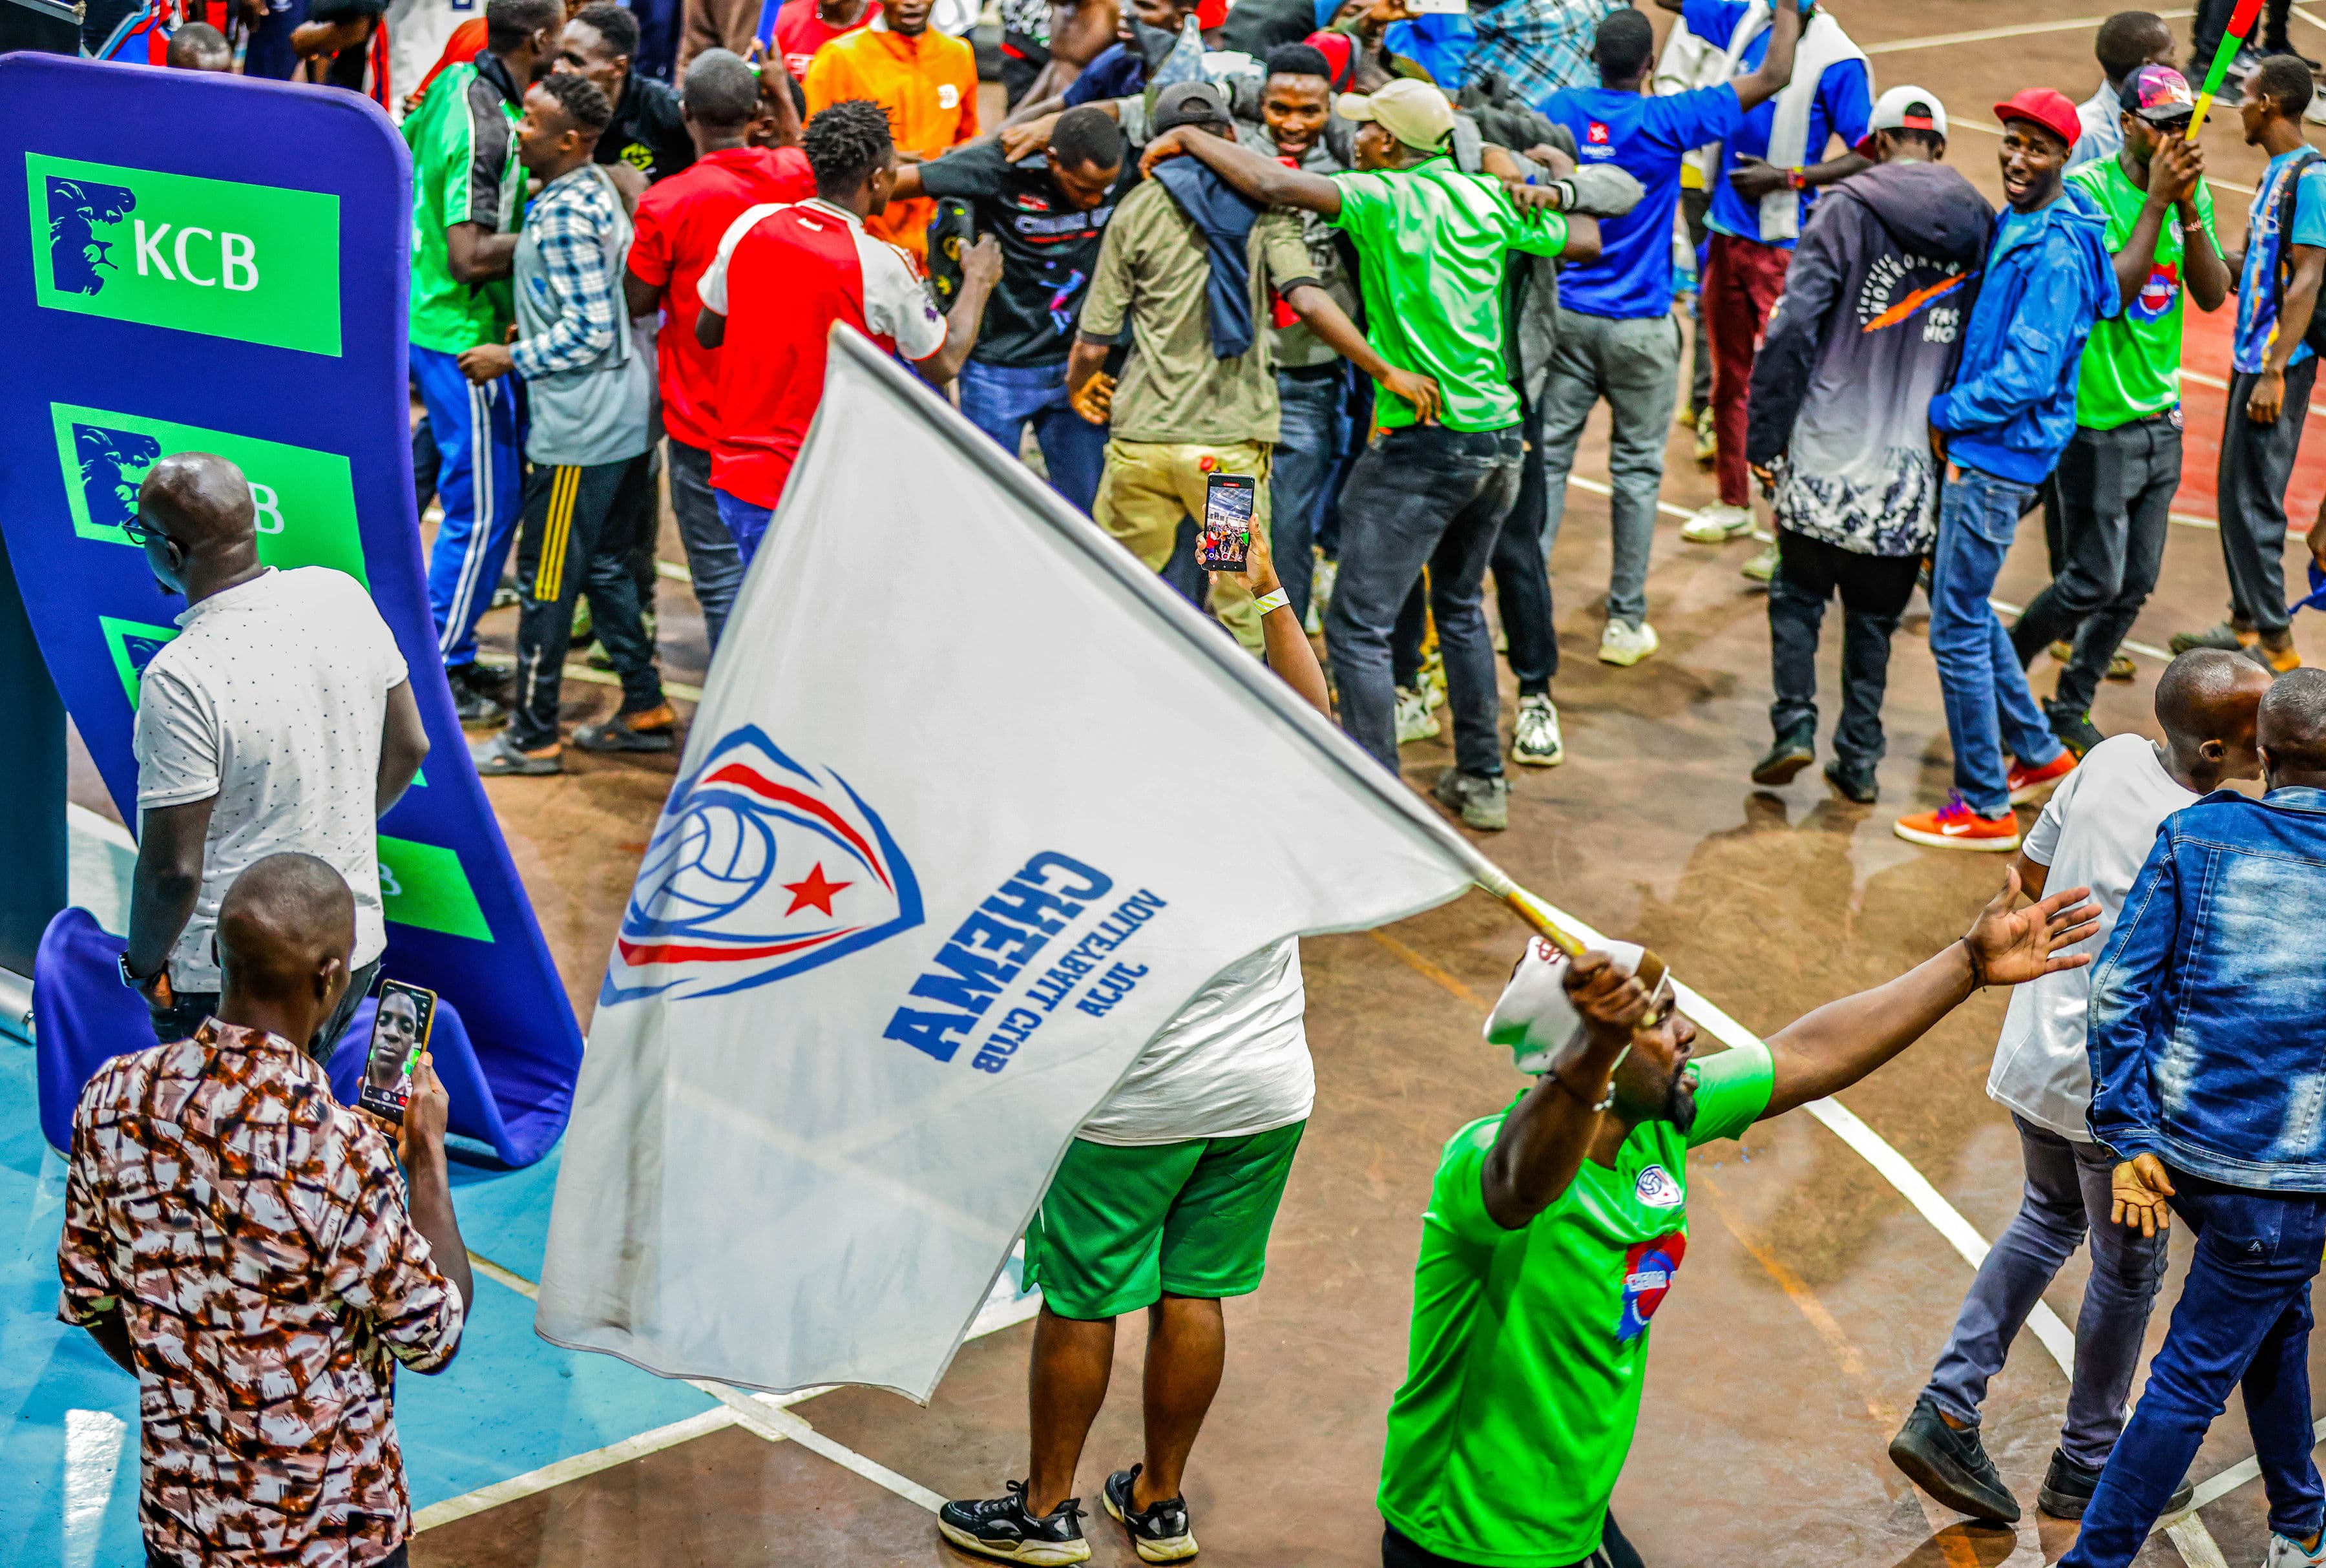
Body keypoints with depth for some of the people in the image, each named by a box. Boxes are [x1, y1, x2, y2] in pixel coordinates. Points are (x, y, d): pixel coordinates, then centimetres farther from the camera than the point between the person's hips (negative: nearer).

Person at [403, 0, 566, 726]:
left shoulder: (459, 82, 4)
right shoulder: (485, 126, -24)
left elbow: (400, 145, 23)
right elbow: (471, 257, -27)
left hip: (437, 316, 10)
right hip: (461, 335, -10)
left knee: (502, 492, 17)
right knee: (483, 508, -2)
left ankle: (450, 649, 25)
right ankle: (434, 672, 7)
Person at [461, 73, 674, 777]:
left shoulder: (564, 217, -21)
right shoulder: (598, 187, 8)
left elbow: (588, 335, -22)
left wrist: (510, 359, -12)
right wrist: (531, 338, 17)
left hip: (581, 426, -10)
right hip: (621, 413, 10)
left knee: (545, 578, -1)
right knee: (602, 563, 19)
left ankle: (533, 737, 7)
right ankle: (645, 710, 26)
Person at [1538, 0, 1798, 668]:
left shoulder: (1558, 110, -3)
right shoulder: (1665, 122, -12)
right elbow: (1771, 78, -4)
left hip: (1565, 315, 3)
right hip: (1640, 328, -3)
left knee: (1547, 456, 7)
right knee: (1637, 469, 6)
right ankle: (1625, 622, 10)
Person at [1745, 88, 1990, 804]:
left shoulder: (1847, 209, -6)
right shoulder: (1981, 229, 5)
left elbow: (1792, 327, -10)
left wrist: (1765, 436, -4)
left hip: (1830, 456, -3)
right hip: (1915, 467, 3)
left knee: (1798, 595, 14)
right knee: (1875, 616, 14)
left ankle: (1794, 724, 3)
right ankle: (1858, 759, 14)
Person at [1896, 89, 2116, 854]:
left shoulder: (2056, 253, -20)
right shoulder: (2016, 227, 10)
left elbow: (2026, 374, -23)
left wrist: (1945, 413, -13)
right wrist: (1954, 412, 10)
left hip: (1999, 454, -10)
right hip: (1978, 446, 10)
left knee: (1958, 629, -4)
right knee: (1964, 605, 21)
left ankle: (1984, 807, 5)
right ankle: (2038, 752, 34)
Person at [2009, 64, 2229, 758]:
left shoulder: (2193, 190, 6)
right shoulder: (2087, 188, -12)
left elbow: (2213, 295, -1)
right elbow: (2112, 292, -21)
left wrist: (2189, 211, -13)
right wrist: (2156, 203, -21)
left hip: (2162, 413, 6)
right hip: (2097, 417, -6)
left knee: (2136, 584, 8)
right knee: (2095, 582, -5)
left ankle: (2069, 712, 22)